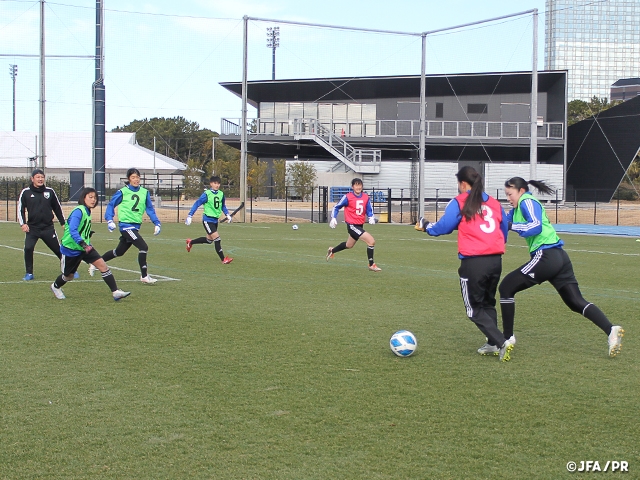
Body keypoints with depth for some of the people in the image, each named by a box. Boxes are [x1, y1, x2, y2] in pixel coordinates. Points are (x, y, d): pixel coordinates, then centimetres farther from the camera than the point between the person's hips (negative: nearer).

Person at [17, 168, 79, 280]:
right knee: (28, 248, -17)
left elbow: (57, 208, 14)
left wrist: (63, 223, 13)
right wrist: (23, 223, -8)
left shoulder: (50, 192, 4)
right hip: (32, 228, -1)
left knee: (59, 250, 4)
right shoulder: (26, 192, 0)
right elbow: (20, 209, 4)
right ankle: (29, 273, 0)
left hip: (48, 228, 1)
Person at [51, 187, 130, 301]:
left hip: (85, 247, 7)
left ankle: (115, 292, -14)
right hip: (71, 249, -7)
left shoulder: (87, 211, 7)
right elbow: (72, 230, -34)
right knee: (68, 276, 12)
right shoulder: (78, 211, -21)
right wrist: (83, 244, -43)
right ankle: (55, 287, 46)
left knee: (103, 266, -11)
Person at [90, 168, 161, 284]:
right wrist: (110, 221, -11)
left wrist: (157, 223, 2)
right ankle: (144, 276, -8)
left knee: (119, 252, 18)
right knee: (143, 247, -17)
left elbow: (150, 209, 11)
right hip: (126, 225, -6)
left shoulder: (145, 192, 7)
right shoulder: (122, 192, -6)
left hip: (136, 226, 6)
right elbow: (111, 205, 0)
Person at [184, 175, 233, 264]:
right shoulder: (207, 194, -14)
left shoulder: (221, 194, 3)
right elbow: (197, 204, -11)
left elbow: (223, 206, 19)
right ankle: (223, 259, -5)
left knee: (209, 240, 20)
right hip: (208, 220, -7)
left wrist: (227, 215, 6)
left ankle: (190, 242, 41)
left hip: (215, 220, 7)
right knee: (217, 239, -12)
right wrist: (189, 216, -14)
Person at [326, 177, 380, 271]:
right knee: (371, 241, -19)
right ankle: (371, 265, -7)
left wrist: (371, 218, -8)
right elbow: (336, 207, -2)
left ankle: (332, 250, 52)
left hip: (360, 225, 7)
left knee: (349, 245, 27)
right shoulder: (347, 197, -11)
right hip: (352, 225, -7)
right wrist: (333, 218, -13)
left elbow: (369, 210, 11)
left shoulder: (366, 197, 2)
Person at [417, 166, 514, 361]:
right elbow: (504, 229, 17)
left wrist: (426, 226, 18)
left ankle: (502, 341, -10)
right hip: (495, 260, 6)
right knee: (488, 303, 24)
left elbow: (442, 227, -1)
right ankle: (493, 344, 20)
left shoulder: (459, 203, -2)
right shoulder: (494, 203, 12)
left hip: (473, 262, -6)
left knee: (475, 310, 5)